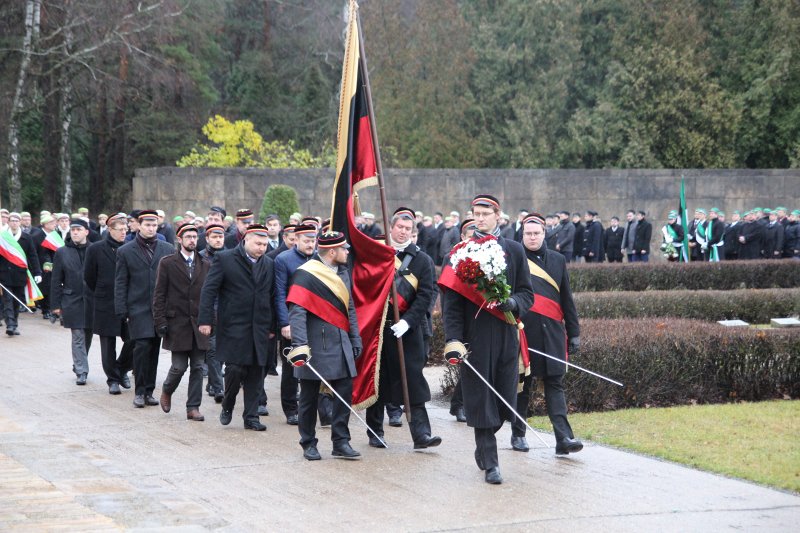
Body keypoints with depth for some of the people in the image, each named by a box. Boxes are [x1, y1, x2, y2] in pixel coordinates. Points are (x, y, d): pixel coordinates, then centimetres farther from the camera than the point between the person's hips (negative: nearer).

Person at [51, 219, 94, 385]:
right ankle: (81, 371, -2)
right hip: (72, 301, -1)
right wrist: (56, 304, -1)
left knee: (87, 335, 11)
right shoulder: (62, 252, 3)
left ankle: (78, 365, 29)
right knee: (78, 337, -4)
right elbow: (56, 281, 4)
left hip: (92, 301, 1)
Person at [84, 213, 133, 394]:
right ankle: (113, 380, 15)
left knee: (133, 340, -4)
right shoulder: (96, 249, -3)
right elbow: (89, 277, 4)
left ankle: (122, 370, 21)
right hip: (106, 305, -1)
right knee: (108, 345, 4)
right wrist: (102, 294, 9)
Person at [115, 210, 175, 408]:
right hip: (138, 308, -2)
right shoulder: (125, 251, 4)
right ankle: (140, 391, -2)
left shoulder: (168, 249, 7)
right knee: (142, 347, -11)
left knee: (154, 349, 6)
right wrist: (121, 310, -3)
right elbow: (120, 283, 3)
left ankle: (149, 391, 14)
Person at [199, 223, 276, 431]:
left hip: (259, 328, 4)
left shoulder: (268, 264, 11)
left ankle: (251, 417, 11)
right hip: (233, 326, -4)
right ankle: (227, 406, 17)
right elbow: (209, 290, -6)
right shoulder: (224, 259, -3)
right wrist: (205, 320, -12)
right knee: (235, 368, -9)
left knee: (256, 372, 3)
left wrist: (271, 326, 12)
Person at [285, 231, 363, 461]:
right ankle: (309, 444, 14)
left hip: (341, 344, 7)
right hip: (316, 345, -7)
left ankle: (341, 442, 10)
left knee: (345, 392, 2)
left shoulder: (342, 272, 13)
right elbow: (296, 312, -18)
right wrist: (299, 346, -26)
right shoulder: (305, 274, -12)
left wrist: (355, 339, 16)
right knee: (309, 396, 4)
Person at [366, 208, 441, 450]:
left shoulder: (422, 260, 4)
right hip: (376, 327, 1)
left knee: (412, 379, -5)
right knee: (376, 379, 7)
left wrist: (407, 321, -14)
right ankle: (375, 432, 17)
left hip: (407, 329, -1)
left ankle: (421, 433, -6)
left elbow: (426, 295, -3)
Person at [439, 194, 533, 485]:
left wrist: (513, 303, -14)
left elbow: (527, 294, 10)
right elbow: (451, 302, -4)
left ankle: (484, 447, 30)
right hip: (475, 338, -3)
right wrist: (454, 340, -13)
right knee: (481, 400, -2)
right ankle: (490, 463, 6)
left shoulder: (514, 250, 8)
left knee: (505, 398, 6)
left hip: (507, 335, 3)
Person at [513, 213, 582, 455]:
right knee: (522, 383, 6)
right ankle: (518, 435, 18)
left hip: (552, 333, 2)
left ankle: (564, 437, -13)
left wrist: (574, 333, 12)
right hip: (522, 332, -2)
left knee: (555, 383, -4)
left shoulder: (557, 261, 12)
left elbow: (567, 300, 14)